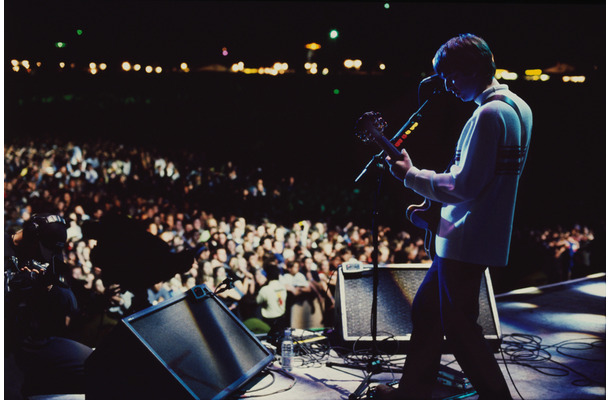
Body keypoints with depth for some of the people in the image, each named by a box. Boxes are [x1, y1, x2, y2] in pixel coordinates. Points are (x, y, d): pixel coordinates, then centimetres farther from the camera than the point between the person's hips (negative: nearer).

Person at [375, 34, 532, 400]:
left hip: (466, 241, -11)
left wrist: (411, 175, -12)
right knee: (426, 308, 18)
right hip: (485, 235, 11)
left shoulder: (489, 114, -20)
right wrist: (436, 205, 19)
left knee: (459, 326, 1)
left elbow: (465, 185, -24)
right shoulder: (518, 107, 13)